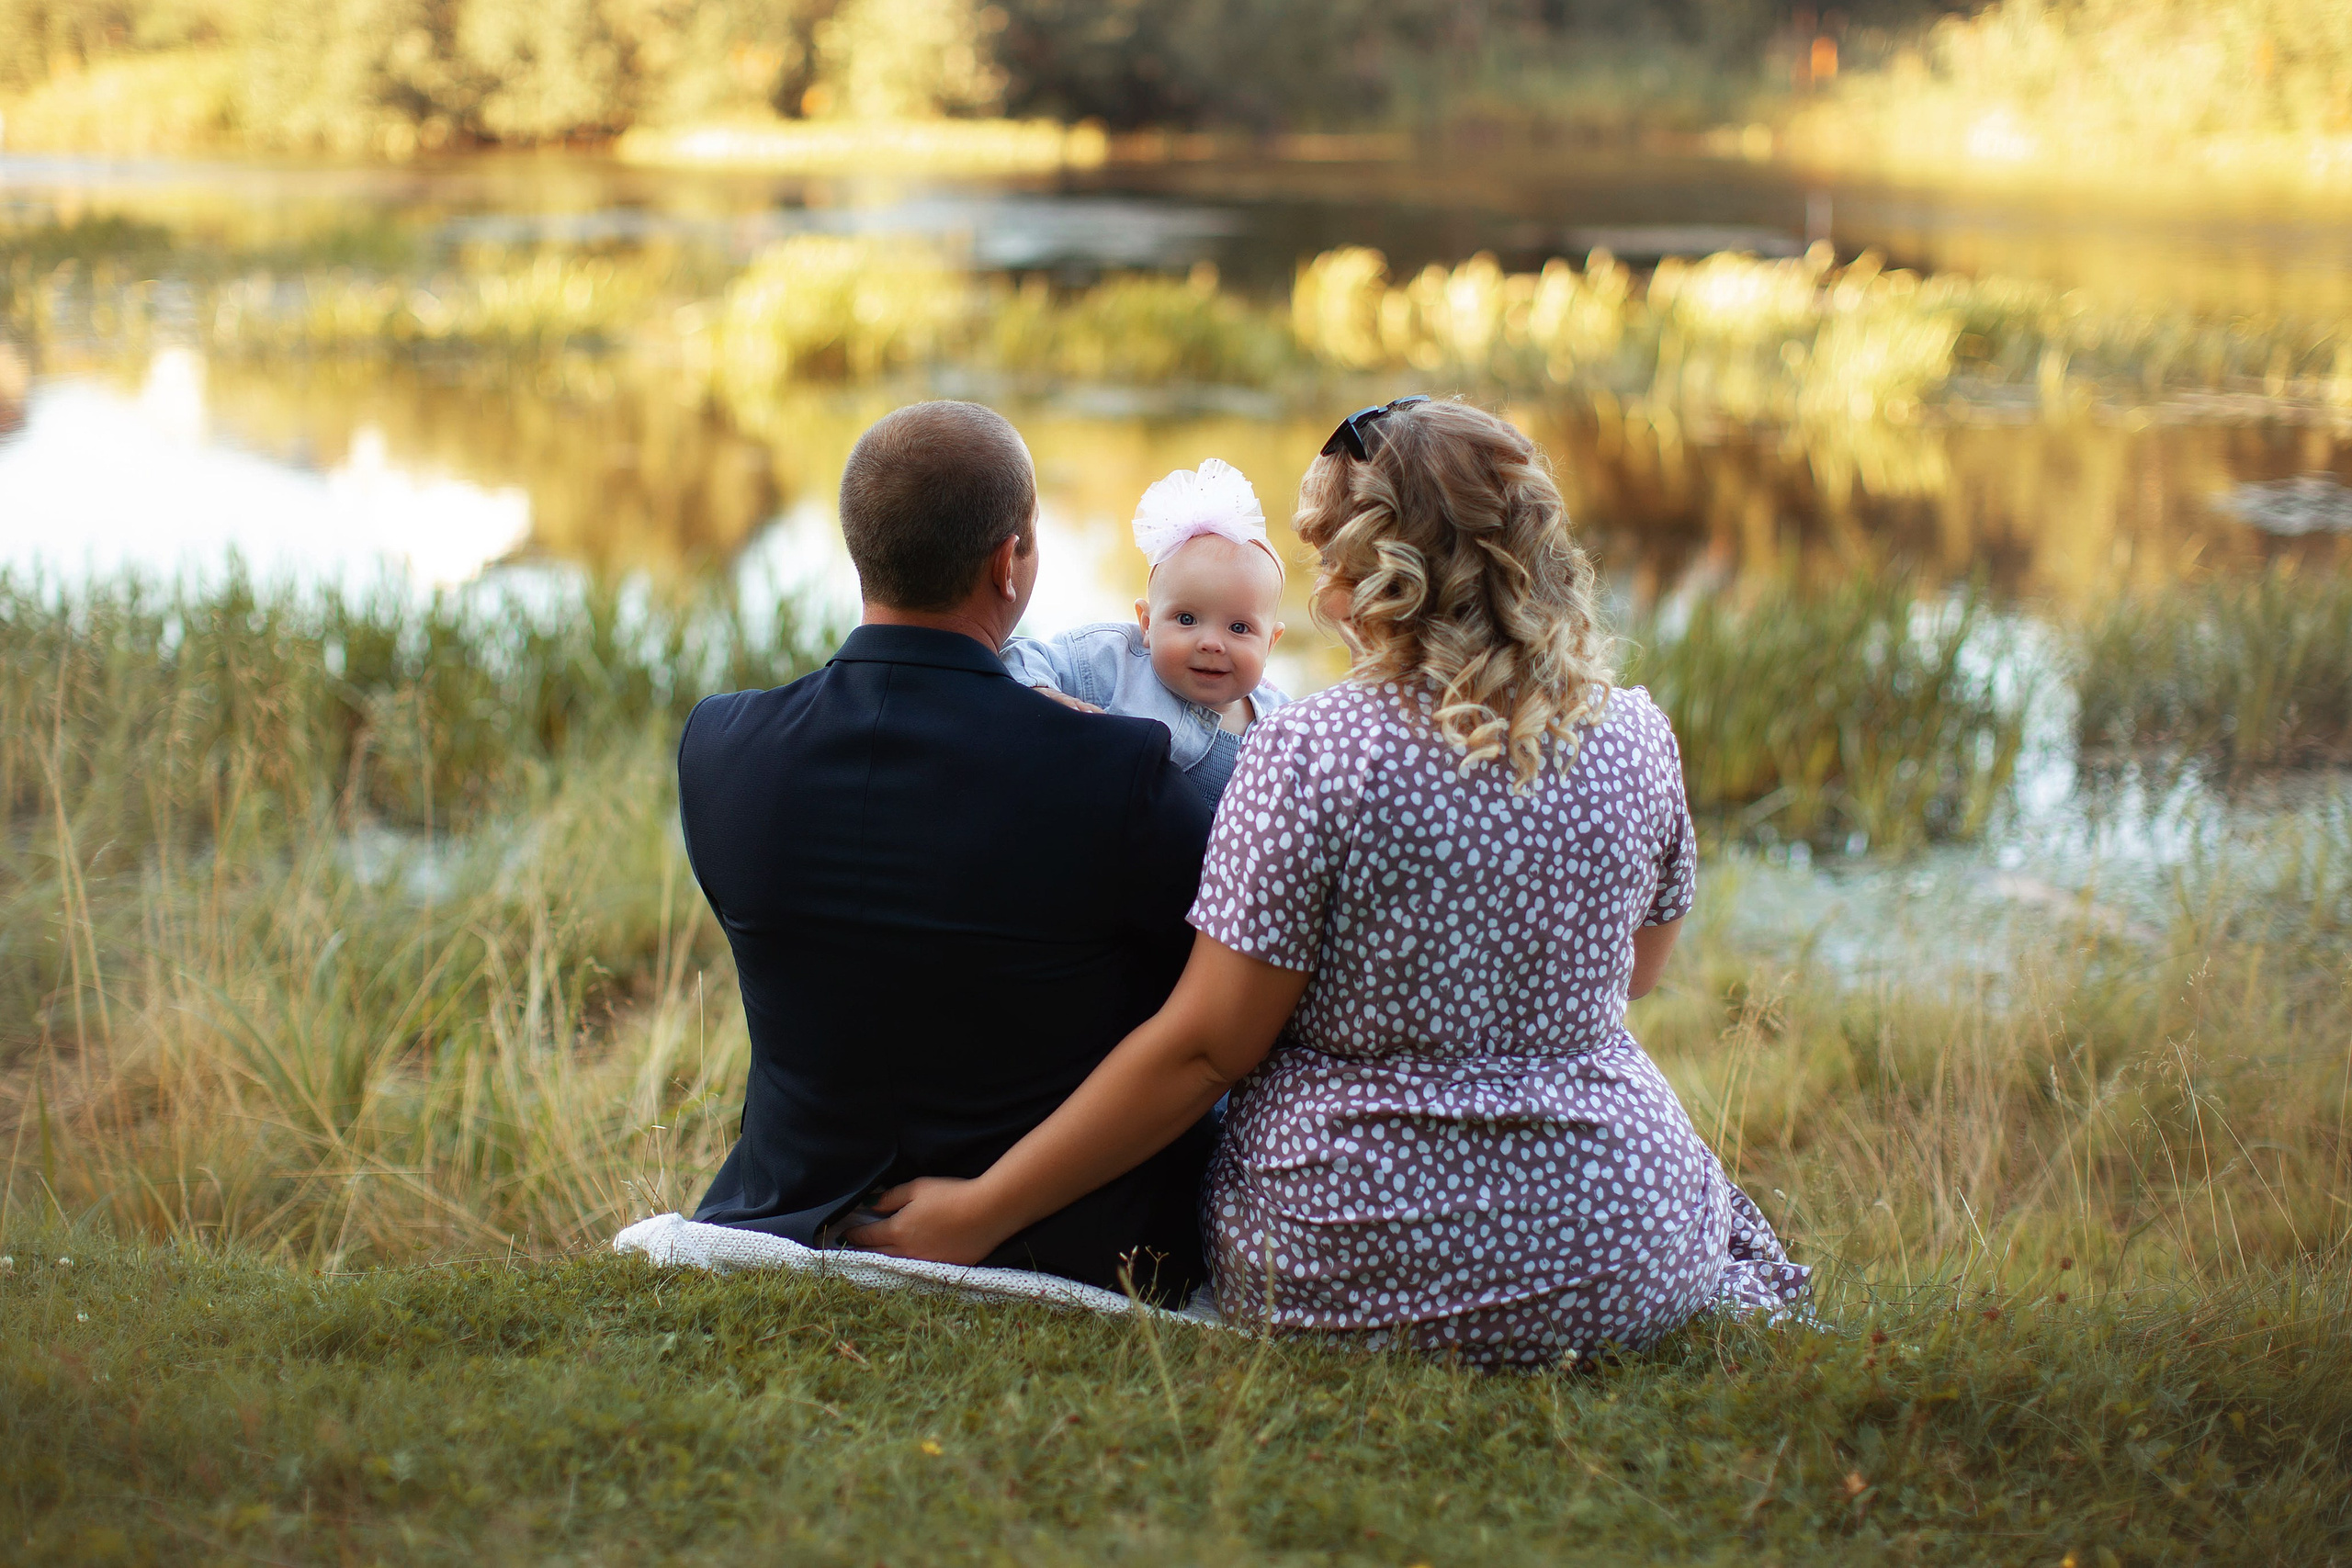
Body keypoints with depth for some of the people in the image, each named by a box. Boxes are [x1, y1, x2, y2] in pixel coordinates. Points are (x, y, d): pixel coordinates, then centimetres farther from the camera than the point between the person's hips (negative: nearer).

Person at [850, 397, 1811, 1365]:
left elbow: (1207, 1044, -14)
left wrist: (980, 1213, -7)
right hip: (1620, 1255, 4)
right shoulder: (1635, 738, -3)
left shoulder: (1310, 753, -17)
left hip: (1354, 1273, -4)